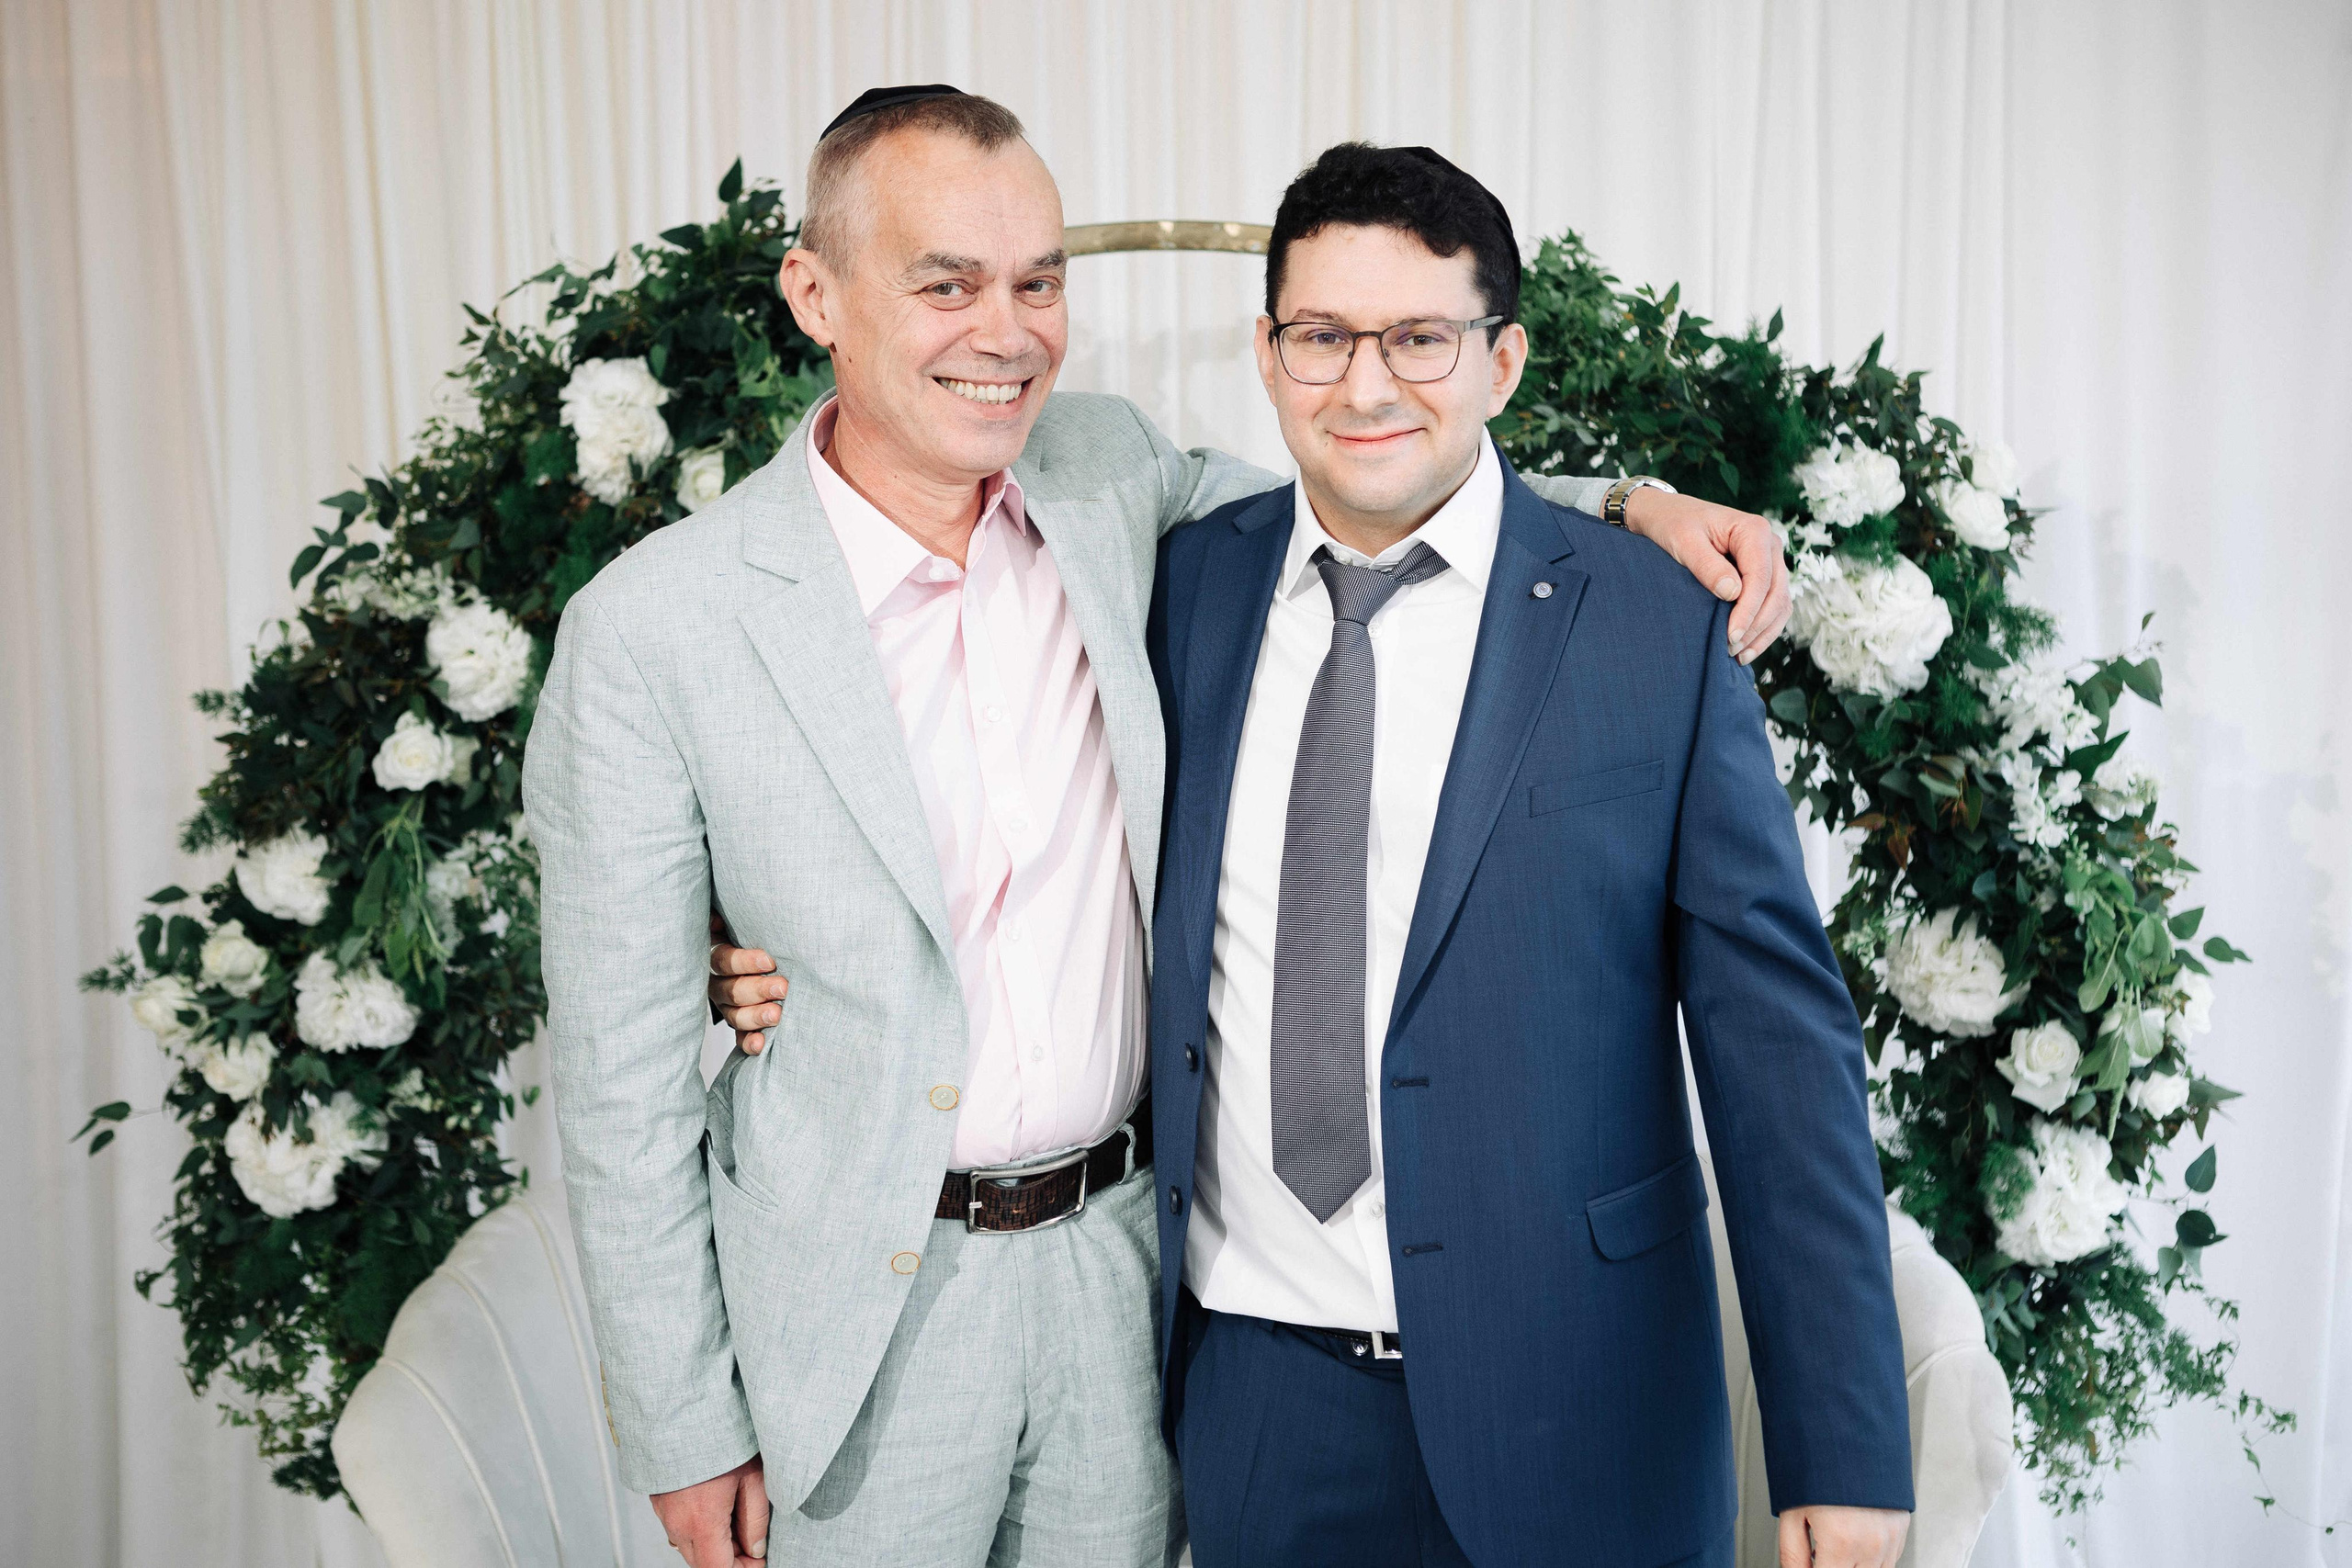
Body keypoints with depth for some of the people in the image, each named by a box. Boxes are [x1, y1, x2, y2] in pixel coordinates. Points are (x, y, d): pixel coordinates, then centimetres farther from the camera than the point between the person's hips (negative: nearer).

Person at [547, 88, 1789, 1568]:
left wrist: (1628, 504, -3)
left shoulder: (1109, 473, -3)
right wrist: (684, 1430, -5)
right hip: (862, 1304, -3)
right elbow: (624, 1071, -9)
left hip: (1125, 1262, 4)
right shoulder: (651, 628, -15)